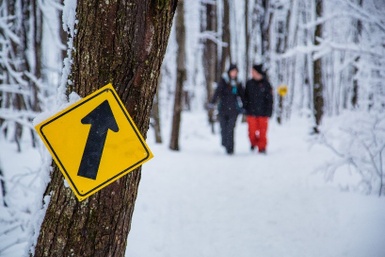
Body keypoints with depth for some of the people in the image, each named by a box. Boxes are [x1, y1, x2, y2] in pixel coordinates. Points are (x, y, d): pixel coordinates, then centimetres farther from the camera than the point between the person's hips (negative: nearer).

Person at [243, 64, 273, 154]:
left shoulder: (266, 84, -3)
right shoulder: (249, 83, 6)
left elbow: (269, 100, -1)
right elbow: (246, 97, 12)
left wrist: (268, 112, -6)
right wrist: (245, 108, 5)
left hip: (262, 113, -2)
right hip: (251, 112, 2)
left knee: (262, 132, 0)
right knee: (252, 130, 0)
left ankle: (262, 148, 11)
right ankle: (254, 143, 25)